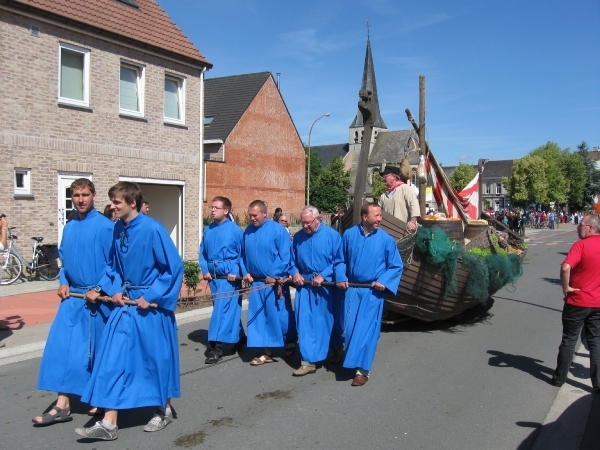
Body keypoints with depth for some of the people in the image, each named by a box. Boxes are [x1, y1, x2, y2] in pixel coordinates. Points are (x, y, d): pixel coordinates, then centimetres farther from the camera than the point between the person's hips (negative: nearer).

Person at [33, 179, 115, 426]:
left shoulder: (105, 227, -12)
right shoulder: (69, 227, 9)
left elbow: (114, 263, -12)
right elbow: (64, 259, 19)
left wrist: (99, 289, -17)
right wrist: (64, 282, 4)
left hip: (97, 298, -6)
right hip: (73, 296, 6)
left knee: (99, 349, 7)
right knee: (61, 345, 0)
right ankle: (62, 405, 8)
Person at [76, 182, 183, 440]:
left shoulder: (152, 229, -18)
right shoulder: (117, 229, 3)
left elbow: (174, 267, -16)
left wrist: (150, 296, -16)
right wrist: (117, 290, 2)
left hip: (151, 304, -6)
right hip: (126, 302, 6)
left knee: (157, 358, 8)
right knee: (113, 358, 3)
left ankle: (165, 410, 30)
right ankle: (108, 423, 11)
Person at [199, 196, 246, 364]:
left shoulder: (235, 230, -8)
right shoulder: (208, 230, 7)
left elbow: (243, 254, -5)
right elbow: (202, 252, 13)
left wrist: (235, 272, -13)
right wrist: (205, 270, 1)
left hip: (229, 276, -6)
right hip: (213, 276, 6)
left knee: (222, 309, -10)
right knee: (230, 308, 16)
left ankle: (215, 347, -7)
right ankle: (240, 338, 33)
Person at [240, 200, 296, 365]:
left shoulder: (278, 230, -10)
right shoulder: (248, 231, 7)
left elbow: (285, 256, -13)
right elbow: (243, 255, 14)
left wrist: (274, 275, -16)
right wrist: (245, 272, 1)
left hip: (275, 282, -5)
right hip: (256, 282, 5)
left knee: (279, 315, 4)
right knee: (260, 317, 6)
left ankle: (291, 341, 30)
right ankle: (267, 352, 15)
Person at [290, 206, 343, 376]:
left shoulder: (332, 235, -7)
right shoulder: (298, 237, 3)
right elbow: (292, 260, 12)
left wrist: (323, 276, -17)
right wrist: (295, 273, -7)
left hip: (327, 286, -2)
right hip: (304, 286, 3)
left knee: (328, 321, 12)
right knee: (305, 323, -3)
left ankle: (336, 350, 37)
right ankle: (308, 361, 3)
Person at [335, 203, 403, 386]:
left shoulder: (386, 239, -6)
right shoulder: (349, 235, -1)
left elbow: (396, 266, 0)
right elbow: (340, 260, 9)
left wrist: (383, 281, -14)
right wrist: (341, 278, -6)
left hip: (372, 291, -2)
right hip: (352, 289, 2)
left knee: (366, 329, -3)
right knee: (349, 327, 6)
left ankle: (362, 369, 6)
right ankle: (352, 361, 25)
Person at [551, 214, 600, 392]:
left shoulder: (582, 245, -16)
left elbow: (566, 267, -31)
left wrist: (566, 287, -17)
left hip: (577, 301, -5)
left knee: (569, 340, 7)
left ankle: (559, 378, 18)